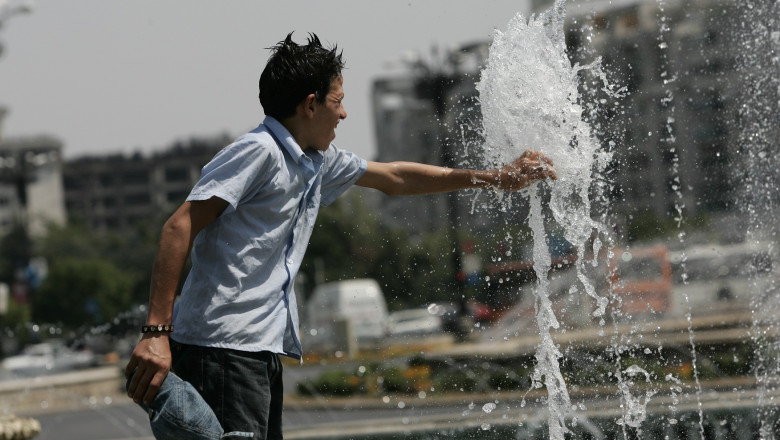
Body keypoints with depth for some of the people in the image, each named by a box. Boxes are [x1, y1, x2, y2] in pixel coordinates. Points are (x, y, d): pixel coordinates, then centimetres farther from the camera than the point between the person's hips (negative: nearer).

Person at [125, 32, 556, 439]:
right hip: (223, 347, -10)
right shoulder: (258, 153, -11)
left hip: (262, 350, 10)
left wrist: (496, 178, 35)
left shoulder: (318, 163, 18)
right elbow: (178, 229, -17)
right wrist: (157, 331, -25)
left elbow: (393, 177, 33)